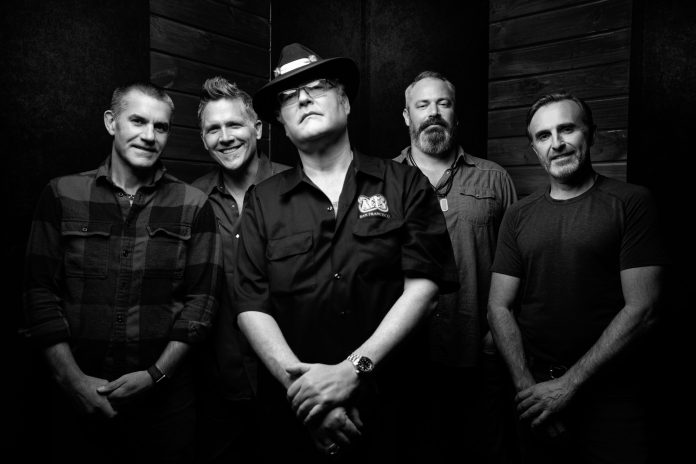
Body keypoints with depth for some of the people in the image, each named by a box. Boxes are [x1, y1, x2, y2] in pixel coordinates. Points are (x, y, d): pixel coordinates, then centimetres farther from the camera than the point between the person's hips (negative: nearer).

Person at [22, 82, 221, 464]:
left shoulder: (193, 206, -2)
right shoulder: (62, 195, 1)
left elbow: (201, 299, -4)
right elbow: (40, 293, -1)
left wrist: (156, 374, -11)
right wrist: (73, 379, -8)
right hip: (78, 399, 1)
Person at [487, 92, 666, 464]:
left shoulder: (631, 202, -6)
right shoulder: (518, 216, 4)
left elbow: (641, 310, -12)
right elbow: (499, 308, 1)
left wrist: (568, 384, -14)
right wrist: (527, 386, -11)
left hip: (611, 398, -3)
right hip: (535, 392, 3)